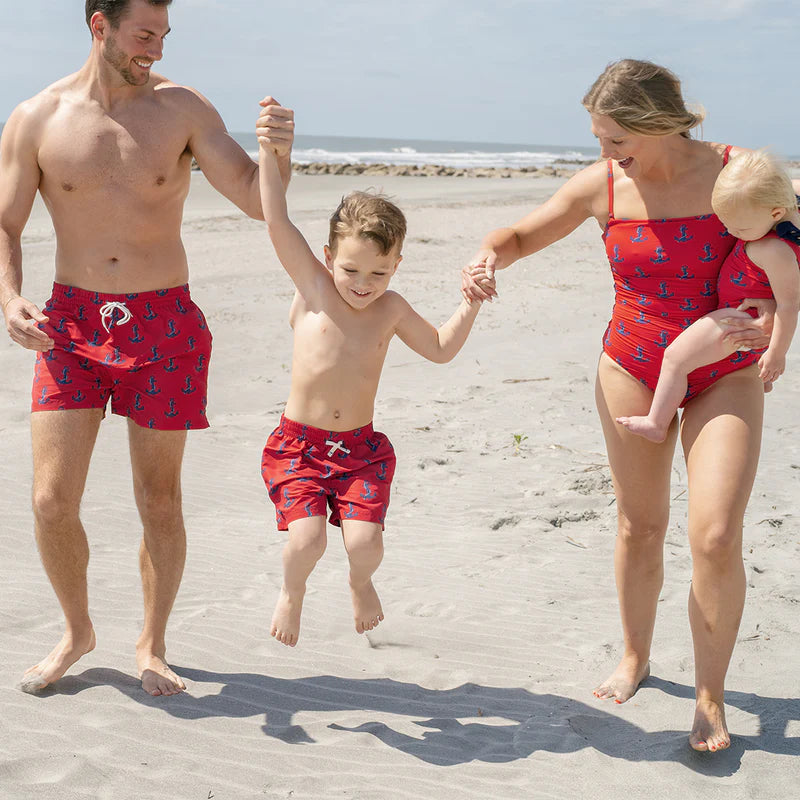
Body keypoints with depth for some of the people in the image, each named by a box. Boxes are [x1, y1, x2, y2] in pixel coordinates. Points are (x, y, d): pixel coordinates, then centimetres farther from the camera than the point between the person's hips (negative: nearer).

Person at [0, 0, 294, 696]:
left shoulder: (183, 110, -4)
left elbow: (257, 201, -8)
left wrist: (278, 154, -30)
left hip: (164, 325, 0)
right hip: (71, 322, 1)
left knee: (159, 498, 6)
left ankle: (152, 645, 26)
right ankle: (78, 631, 24)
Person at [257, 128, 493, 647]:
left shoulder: (392, 310, 3)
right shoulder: (313, 286, -6)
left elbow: (440, 348, 17)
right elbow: (279, 222, -14)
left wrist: (472, 302, 6)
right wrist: (269, 151, -19)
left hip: (361, 447, 2)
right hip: (299, 443, -2)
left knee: (364, 541, -15)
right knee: (307, 538, -19)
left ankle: (361, 582, 24)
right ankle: (293, 591, 18)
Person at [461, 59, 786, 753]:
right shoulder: (600, 186, -7)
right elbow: (521, 235, 5)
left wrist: (776, 315, -21)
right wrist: (488, 257, -19)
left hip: (724, 376, -2)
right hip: (632, 369, 2)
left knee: (716, 538, -12)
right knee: (640, 525, 11)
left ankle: (711, 695, 7)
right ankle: (635, 656, 35)